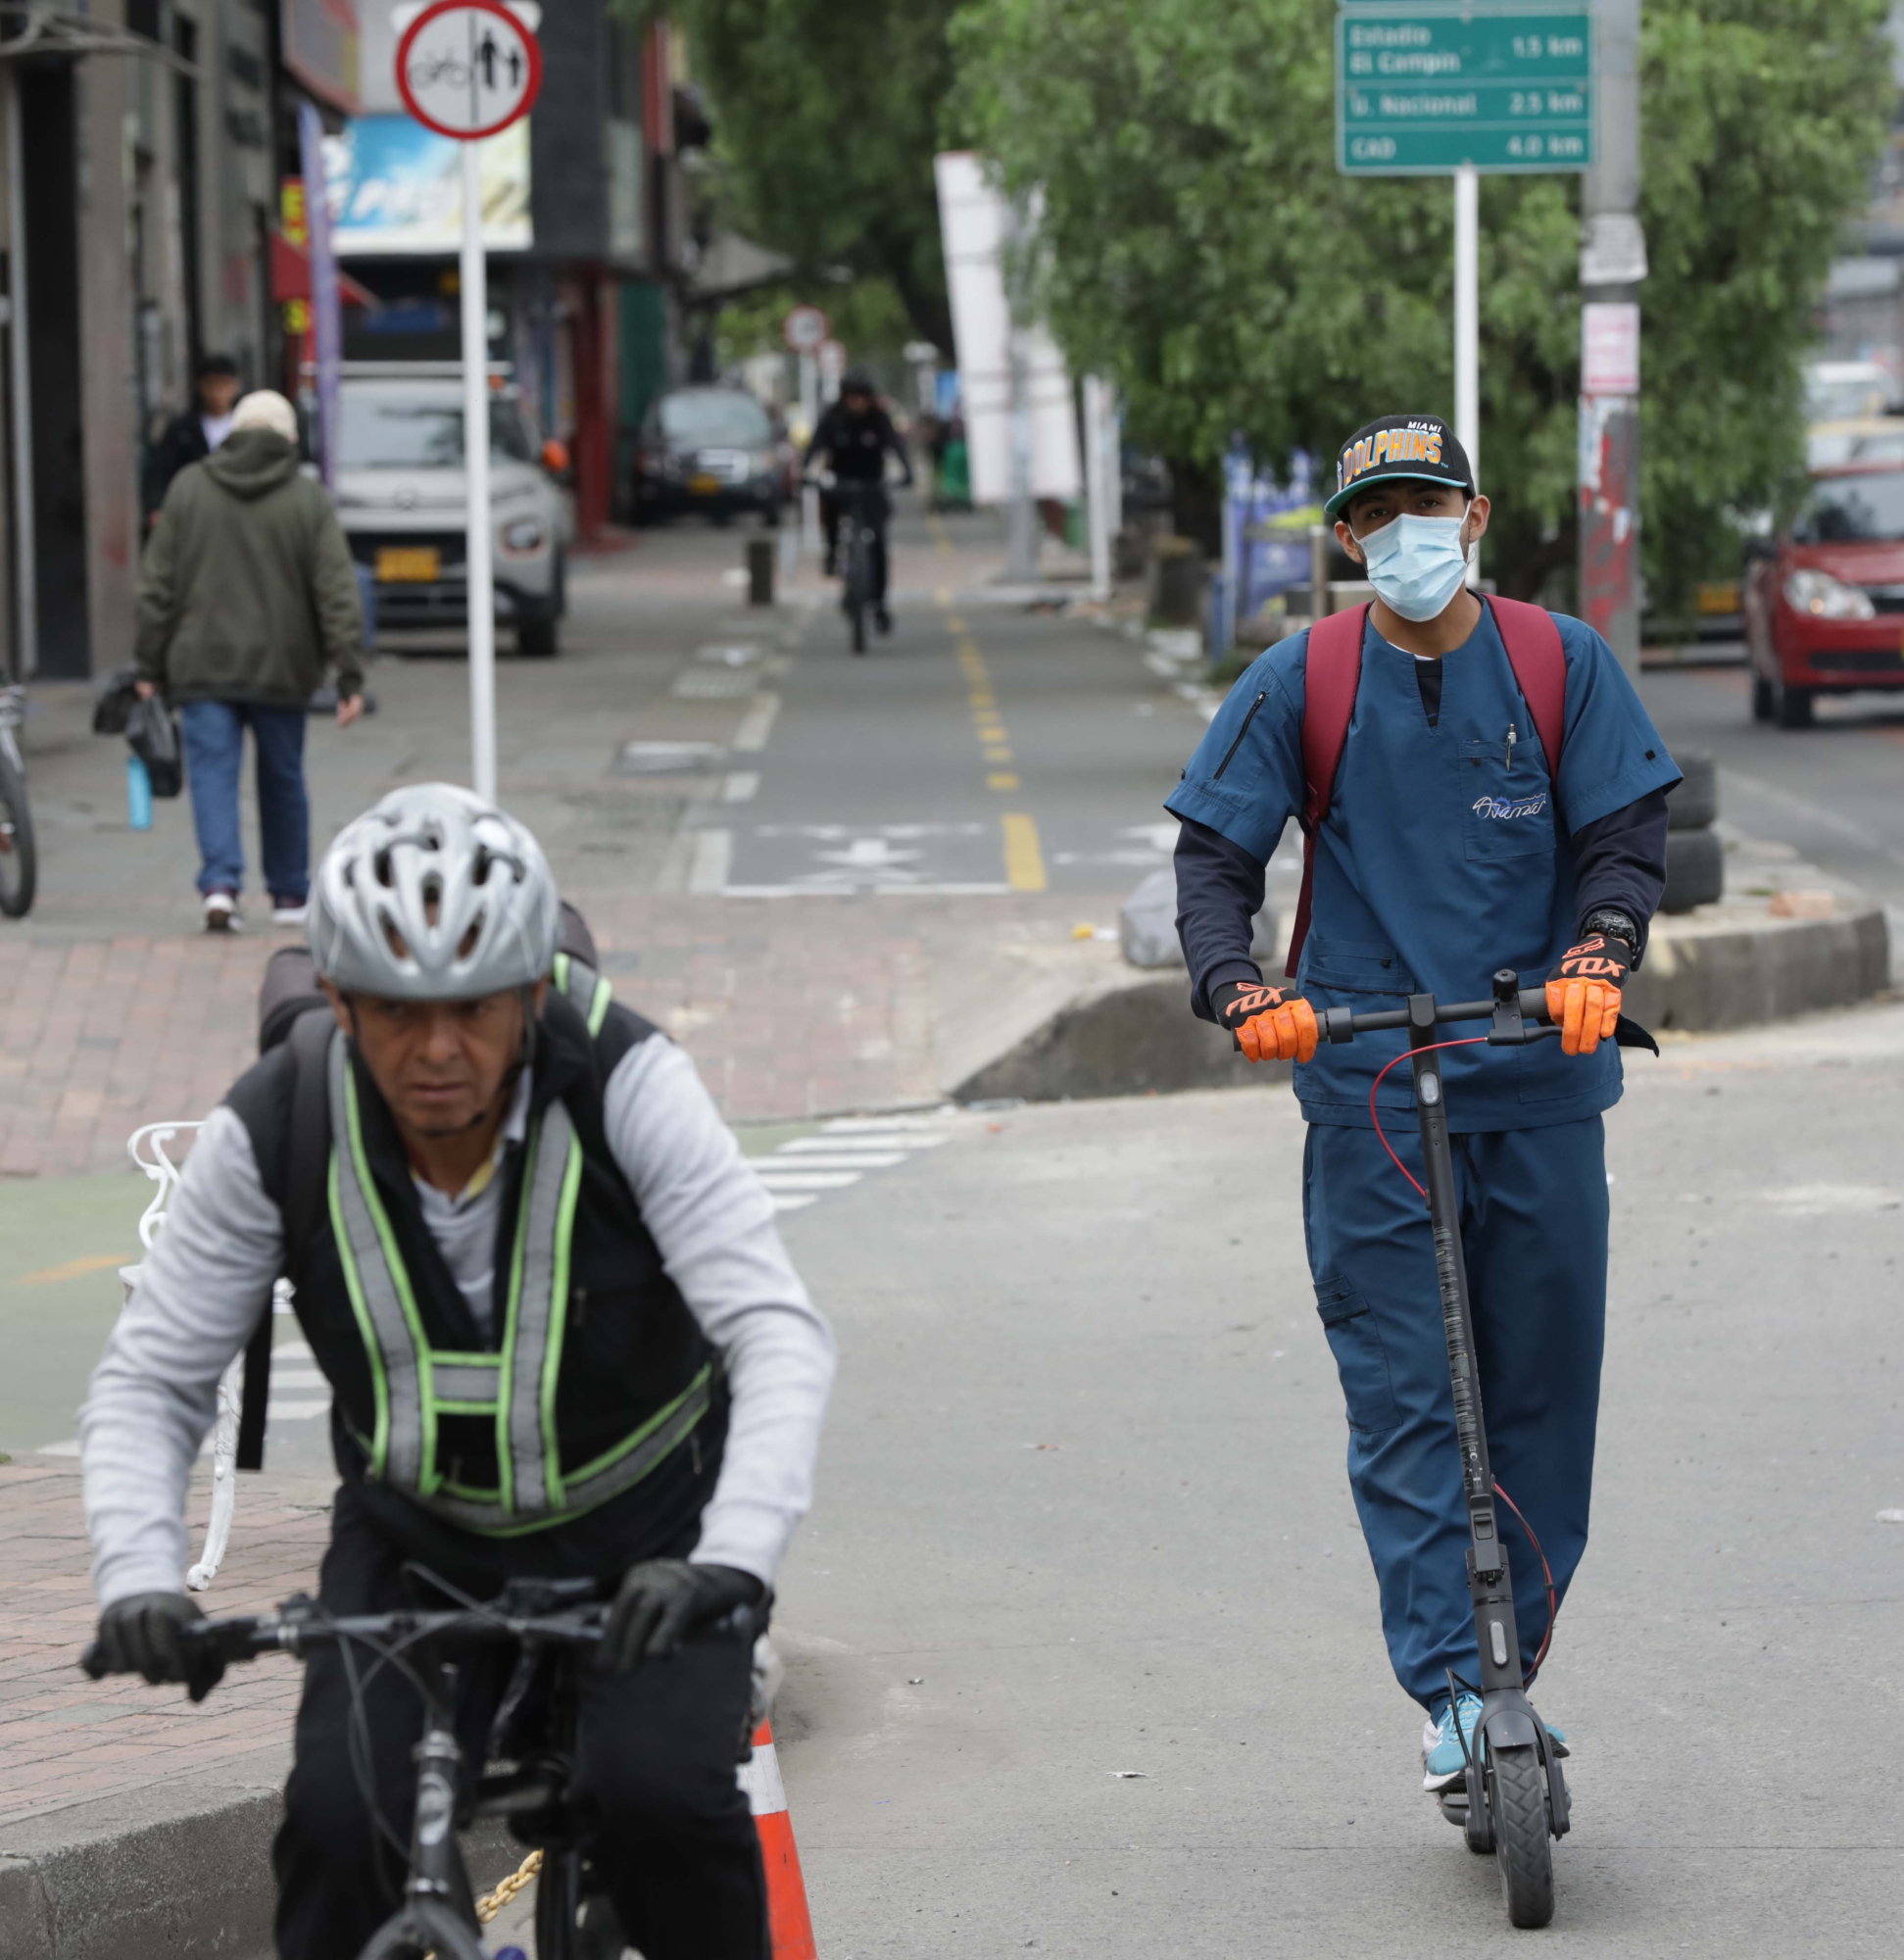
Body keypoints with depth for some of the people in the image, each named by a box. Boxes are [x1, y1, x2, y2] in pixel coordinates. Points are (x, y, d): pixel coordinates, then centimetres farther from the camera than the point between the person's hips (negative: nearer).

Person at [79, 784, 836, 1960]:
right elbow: (150, 1382, -11)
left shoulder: (625, 1082, -26)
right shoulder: (275, 1132, -20)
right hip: (418, 1540, 2)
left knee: (662, 1796, -26)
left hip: (644, 1539, -2)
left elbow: (780, 1336, -32)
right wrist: (139, 1580, -30)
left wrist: (733, 1559, -48)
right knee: (340, 1824, -22)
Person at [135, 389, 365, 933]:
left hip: (203, 665, 0)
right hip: (281, 668, 0)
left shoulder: (189, 488, 2)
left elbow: (157, 586, 2)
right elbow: (337, 592, -6)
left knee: (213, 776, -2)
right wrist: (350, 674, -6)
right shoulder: (308, 499, -1)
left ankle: (220, 883, -21)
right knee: (283, 780, 14)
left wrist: (150, 668, 6)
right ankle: (289, 894, 21)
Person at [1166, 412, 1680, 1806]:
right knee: (1403, 1395, -8)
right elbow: (1217, 853, 2)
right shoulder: (1299, 684, 1)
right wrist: (1238, 992, -16)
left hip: (1542, 1078, 1)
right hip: (1370, 1083, -1)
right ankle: (1453, 1695, -11)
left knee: (1544, 1388, 6)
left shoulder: (1562, 664, 3)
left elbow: (1627, 837, 1)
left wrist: (1597, 960, -18)